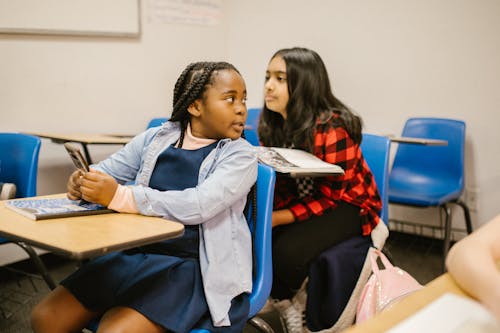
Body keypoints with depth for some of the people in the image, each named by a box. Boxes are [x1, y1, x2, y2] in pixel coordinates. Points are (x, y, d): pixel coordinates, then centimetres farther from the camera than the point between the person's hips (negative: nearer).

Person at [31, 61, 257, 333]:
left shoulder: (241, 157, -6)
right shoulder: (156, 138, 8)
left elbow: (198, 206, -21)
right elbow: (104, 171, 14)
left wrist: (119, 196, -26)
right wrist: (83, 182, -11)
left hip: (191, 267, -4)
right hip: (136, 253, 5)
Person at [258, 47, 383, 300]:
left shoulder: (332, 130, -26)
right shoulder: (273, 125, -4)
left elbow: (329, 198, -22)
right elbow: (273, 181, 1)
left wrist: (275, 218, -30)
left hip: (345, 204, -6)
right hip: (301, 198, 6)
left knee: (287, 251, -29)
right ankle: (279, 297, 8)